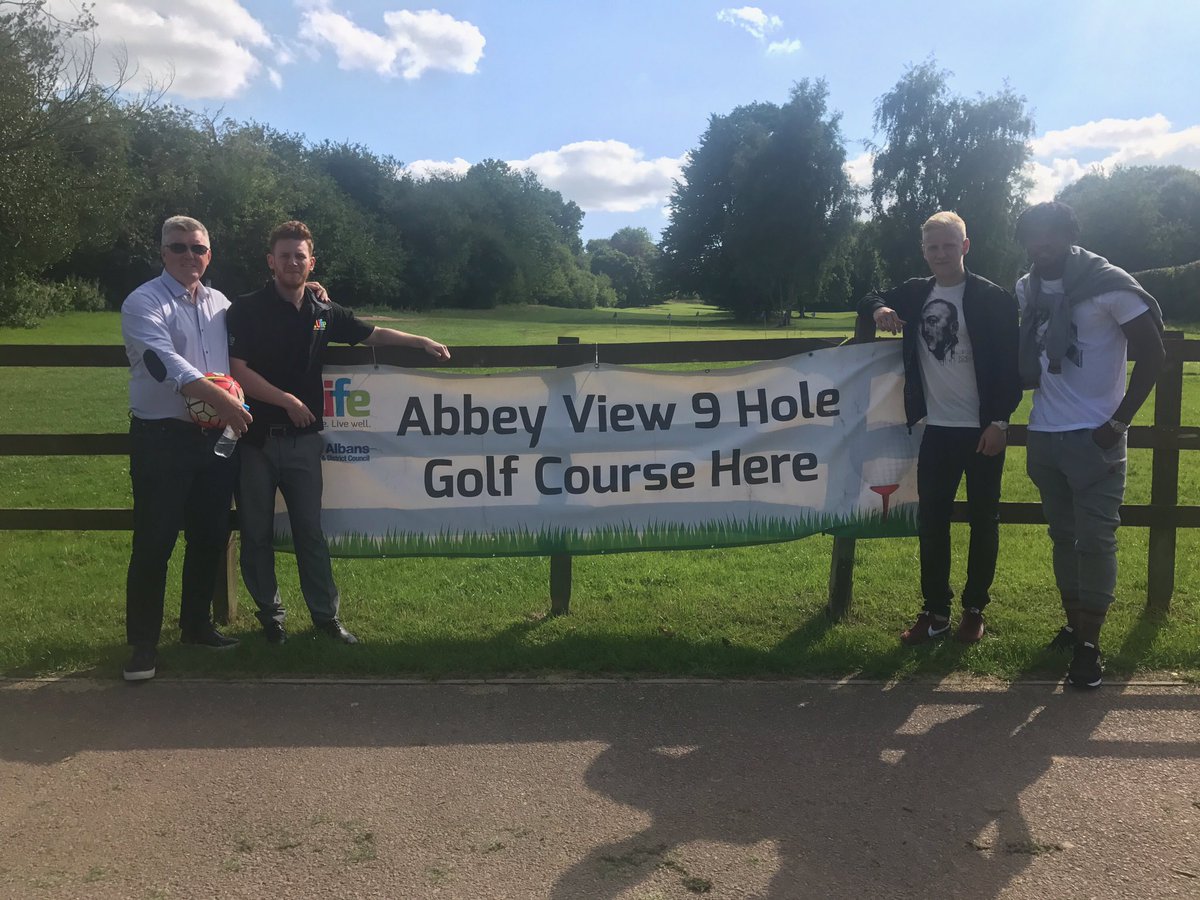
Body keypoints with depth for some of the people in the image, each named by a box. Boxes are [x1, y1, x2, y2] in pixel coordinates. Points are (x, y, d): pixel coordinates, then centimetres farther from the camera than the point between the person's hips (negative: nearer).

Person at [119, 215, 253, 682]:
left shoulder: (220, 304, 13)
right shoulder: (144, 303, -7)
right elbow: (166, 361, -22)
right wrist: (220, 398, -33)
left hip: (216, 435, 6)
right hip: (162, 438, -6)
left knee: (211, 537, 13)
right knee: (154, 543, -2)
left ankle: (197, 623, 30)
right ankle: (143, 643, 10)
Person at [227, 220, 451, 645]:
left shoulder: (324, 311, 5)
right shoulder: (246, 310, -5)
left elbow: (373, 334, 16)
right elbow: (238, 371, -12)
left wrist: (422, 341, 9)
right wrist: (287, 400, -15)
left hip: (303, 439, 2)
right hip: (255, 438, -2)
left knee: (310, 531, 7)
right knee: (257, 534, 7)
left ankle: (325, 614, 17)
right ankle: (270, 614, 22)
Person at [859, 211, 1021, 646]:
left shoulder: (992, 298, -6)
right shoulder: (914, 293, 7)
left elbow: (1010, 365, -8)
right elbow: (870, 301, 22)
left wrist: (1000, 421, -14)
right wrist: (879, 310, -2)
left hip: (982, 430, -3)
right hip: (937, 429, 4)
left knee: (983, 521, 8)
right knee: (931, 522, 4)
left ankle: (975, 609, 21)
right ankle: (935, 611, 14)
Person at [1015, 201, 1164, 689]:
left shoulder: (1109, 284, -12)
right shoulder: (1026, 289, 4)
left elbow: (1152, 355, -10)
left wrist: (1118, 422, -12)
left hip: (1093, 437, -5)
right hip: (1043, 435, 5)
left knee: (1095, 539, -3)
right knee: (1063, 535, 13)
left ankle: (1089, 644, 6)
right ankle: (1073, 625, 25)